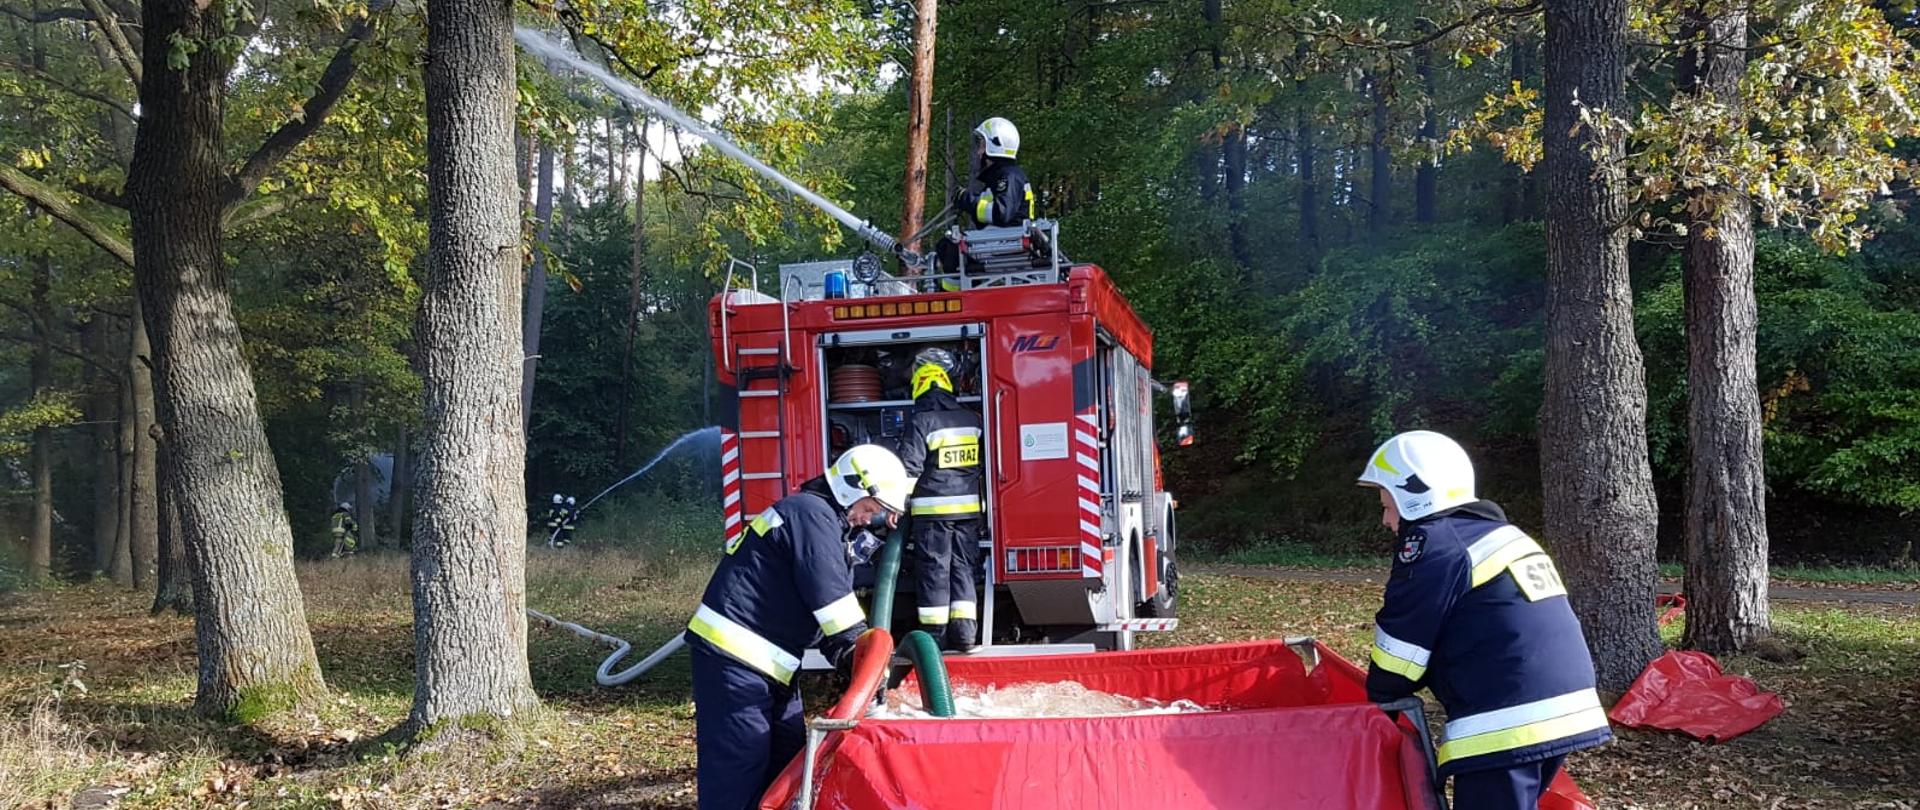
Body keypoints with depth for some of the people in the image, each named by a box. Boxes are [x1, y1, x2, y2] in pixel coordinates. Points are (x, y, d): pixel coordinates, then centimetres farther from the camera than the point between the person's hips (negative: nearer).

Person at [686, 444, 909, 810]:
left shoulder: (833, 530, 19)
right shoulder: (812, 513, -13)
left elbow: (833, 620, 15)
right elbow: (831, 601, -20)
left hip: (768, 663, 11)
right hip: (734, 655, -11)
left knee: (786, 758, 14)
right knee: (737, 767, -10)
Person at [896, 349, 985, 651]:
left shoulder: (922, 422, -9)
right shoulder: (972, 419, 8)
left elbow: (909, 469, -13)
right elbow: (984, 463, 17)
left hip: (932, 508, -5)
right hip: (969, 507, 5)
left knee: (933, 569, 1)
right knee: (964, 567, 10)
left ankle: (935, 634, 3)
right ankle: (965, 632, 6)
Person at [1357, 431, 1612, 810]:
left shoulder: (1434, 545, -6)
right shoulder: (1502, 535, 21)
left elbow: (1399, 652, -3)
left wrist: (1378, 706, 15)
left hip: (1505, 725, -9)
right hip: (1566, 710, 9)